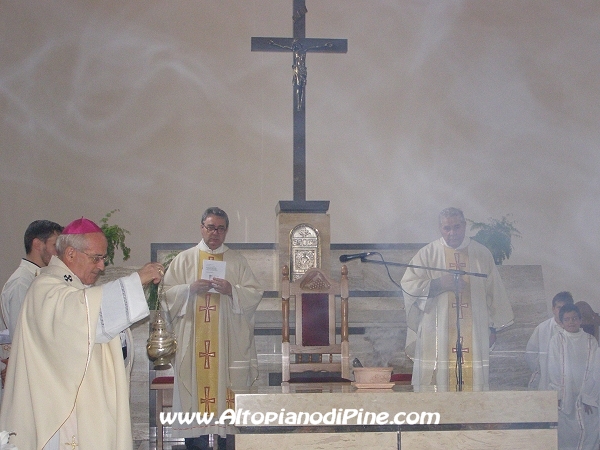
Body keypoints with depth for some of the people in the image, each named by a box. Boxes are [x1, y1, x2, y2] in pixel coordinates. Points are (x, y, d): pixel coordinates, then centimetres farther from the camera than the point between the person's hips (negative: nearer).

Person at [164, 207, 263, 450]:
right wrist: (190, 289, -13)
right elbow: (168, 293, 4)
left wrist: (231, 290, -13)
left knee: (226, 388, -3)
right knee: (195, 386, -5)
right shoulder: (184, 259, 11)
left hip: (229, 342, 0)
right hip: (193, 341, 0)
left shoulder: (237, 261, 12)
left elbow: (255, 294, 4)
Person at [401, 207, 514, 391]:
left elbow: (494, 292, 13)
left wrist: (492, 327, 9)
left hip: (474, 333, 2)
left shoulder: (482, 254, 10)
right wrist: (439, 284, -15)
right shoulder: (427, 254, 4)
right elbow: (408, 285, -3)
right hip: (436, 334, -2)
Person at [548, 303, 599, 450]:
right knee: (564, 435, -3)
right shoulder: (557, 340, 1)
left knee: (588, 433, -3)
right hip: (564, 398, -1)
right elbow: (553, 370, 0)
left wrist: (587, 398, -7)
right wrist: (557, 396, -7)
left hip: (586, 397, 1)